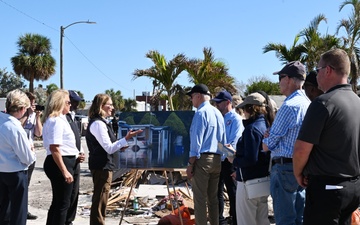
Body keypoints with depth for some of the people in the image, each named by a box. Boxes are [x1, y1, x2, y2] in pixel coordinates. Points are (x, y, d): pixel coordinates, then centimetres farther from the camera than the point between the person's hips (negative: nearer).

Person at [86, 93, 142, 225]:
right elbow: (109, 148, -21)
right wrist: (126, 139, -24)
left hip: (104, 166, 10)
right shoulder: (98, 123, -18)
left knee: (101, 199, 17)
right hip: (102, 166, -10)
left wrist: (120, 147, 11)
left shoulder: (101, 122, 14)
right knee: (100, 200, -3)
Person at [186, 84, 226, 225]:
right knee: (213, 198, 15)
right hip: (217, 159, 8)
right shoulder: (218, 113, 13)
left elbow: (196, 140, -15)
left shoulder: (201, 113, -10)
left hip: (202, 159, -8)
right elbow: (223, 140, 16)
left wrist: (190, 163, -13)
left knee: (200, 199, -3)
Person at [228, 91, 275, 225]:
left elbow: (250, 160, -23)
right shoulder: (266, 125, 8)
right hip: (263, 181, 9)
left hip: (249, 182, -9)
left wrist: (234, 160, -6)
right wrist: (237, 153, 11)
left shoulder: (252, 129, -18)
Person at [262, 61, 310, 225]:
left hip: (285, 168, -9)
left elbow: (268, 144, -13)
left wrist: (266, 140, 9)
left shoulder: (289, 106, -18)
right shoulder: (307, 103, 10)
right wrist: (271, 134, 3)